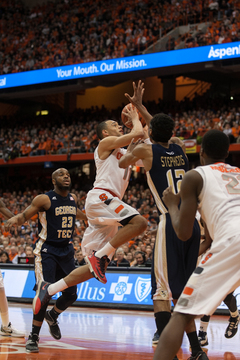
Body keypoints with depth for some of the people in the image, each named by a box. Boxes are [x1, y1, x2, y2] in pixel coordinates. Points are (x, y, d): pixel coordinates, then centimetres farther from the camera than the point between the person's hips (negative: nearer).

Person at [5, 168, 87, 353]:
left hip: (66, 251, 6)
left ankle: (52, 316, 37)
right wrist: (15, 219, -35)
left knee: (71, 294, 6)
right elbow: (24, 215, -14)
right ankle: (34, 336, -4)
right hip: (47, 250, -6)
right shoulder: (44, 199, -12)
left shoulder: (73, 198, 6)